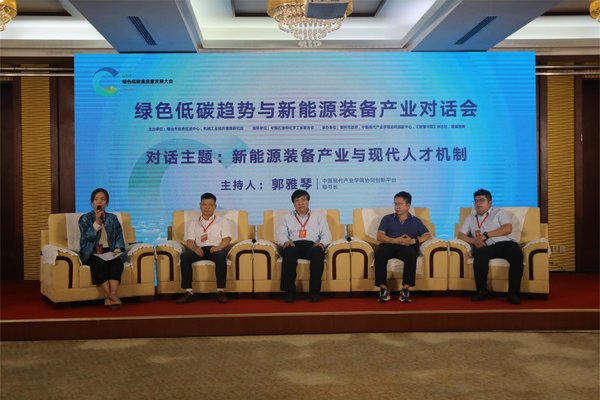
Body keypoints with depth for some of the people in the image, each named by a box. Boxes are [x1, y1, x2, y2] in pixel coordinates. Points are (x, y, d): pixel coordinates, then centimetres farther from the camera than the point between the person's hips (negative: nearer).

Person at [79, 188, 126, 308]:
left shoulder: (113, 218, 16)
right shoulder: (85, 218, 8)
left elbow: (119, 236, 13)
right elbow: (87, 237, -6)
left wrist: (117, 249, -6)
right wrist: (97, 222, -15)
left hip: (109, 252, 2)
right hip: (92, 253, -2)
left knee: (117, 262, -32)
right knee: (99, 263, -36)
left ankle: (111, 295, -47)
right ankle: (112, 297, -41)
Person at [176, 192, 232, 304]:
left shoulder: (222, 221, 21)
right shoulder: (193, 224, 25)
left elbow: (227, 238, 6)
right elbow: (189, 241, 10)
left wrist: (219, 247, -18)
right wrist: (195, 247, -16)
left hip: (215, 249, -2)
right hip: (199, 250, 2)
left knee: (221, 256, -39)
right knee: (184, 256, -31)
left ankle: (221, 291, -37)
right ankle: (188, 292, -32)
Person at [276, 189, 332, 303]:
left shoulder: (319, 216, 23)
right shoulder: (287, 217, 23)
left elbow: (327, 235, 12)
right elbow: (280, 234, 10)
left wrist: (321, 243, -11)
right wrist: (286, 241, -14)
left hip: (312, 245, 0)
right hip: (294, 245, 0)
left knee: (318, 251, -36)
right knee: (289, 251, -37)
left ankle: (314, 291, -33)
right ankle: (289, 291, -32)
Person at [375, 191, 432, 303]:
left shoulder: (415, 221, 21)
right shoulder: (387, 219, 20)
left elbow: (428, 236, 8)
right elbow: (379, 236, 6)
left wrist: (414, 241, -13)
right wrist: (396, 240, -12)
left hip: (407, 247, 0)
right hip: (389, 245, 0)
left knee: (411, 254, -38)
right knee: (379, 253, -36)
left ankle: (406, 289, -37)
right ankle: (383, 289, -35)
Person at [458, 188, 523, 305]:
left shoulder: (499, 212, 17)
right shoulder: (471, 218, 26)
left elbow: (508, 229, -1)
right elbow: (461, 235, 15)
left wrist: (486, 235, -8)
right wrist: (474, 241, -6)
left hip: (506, 243, -1)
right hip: (487, 247, 1)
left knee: (517, 254, -36)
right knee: (479, 254, -36)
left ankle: (513, 293, -30)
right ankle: (482, 290, -26)